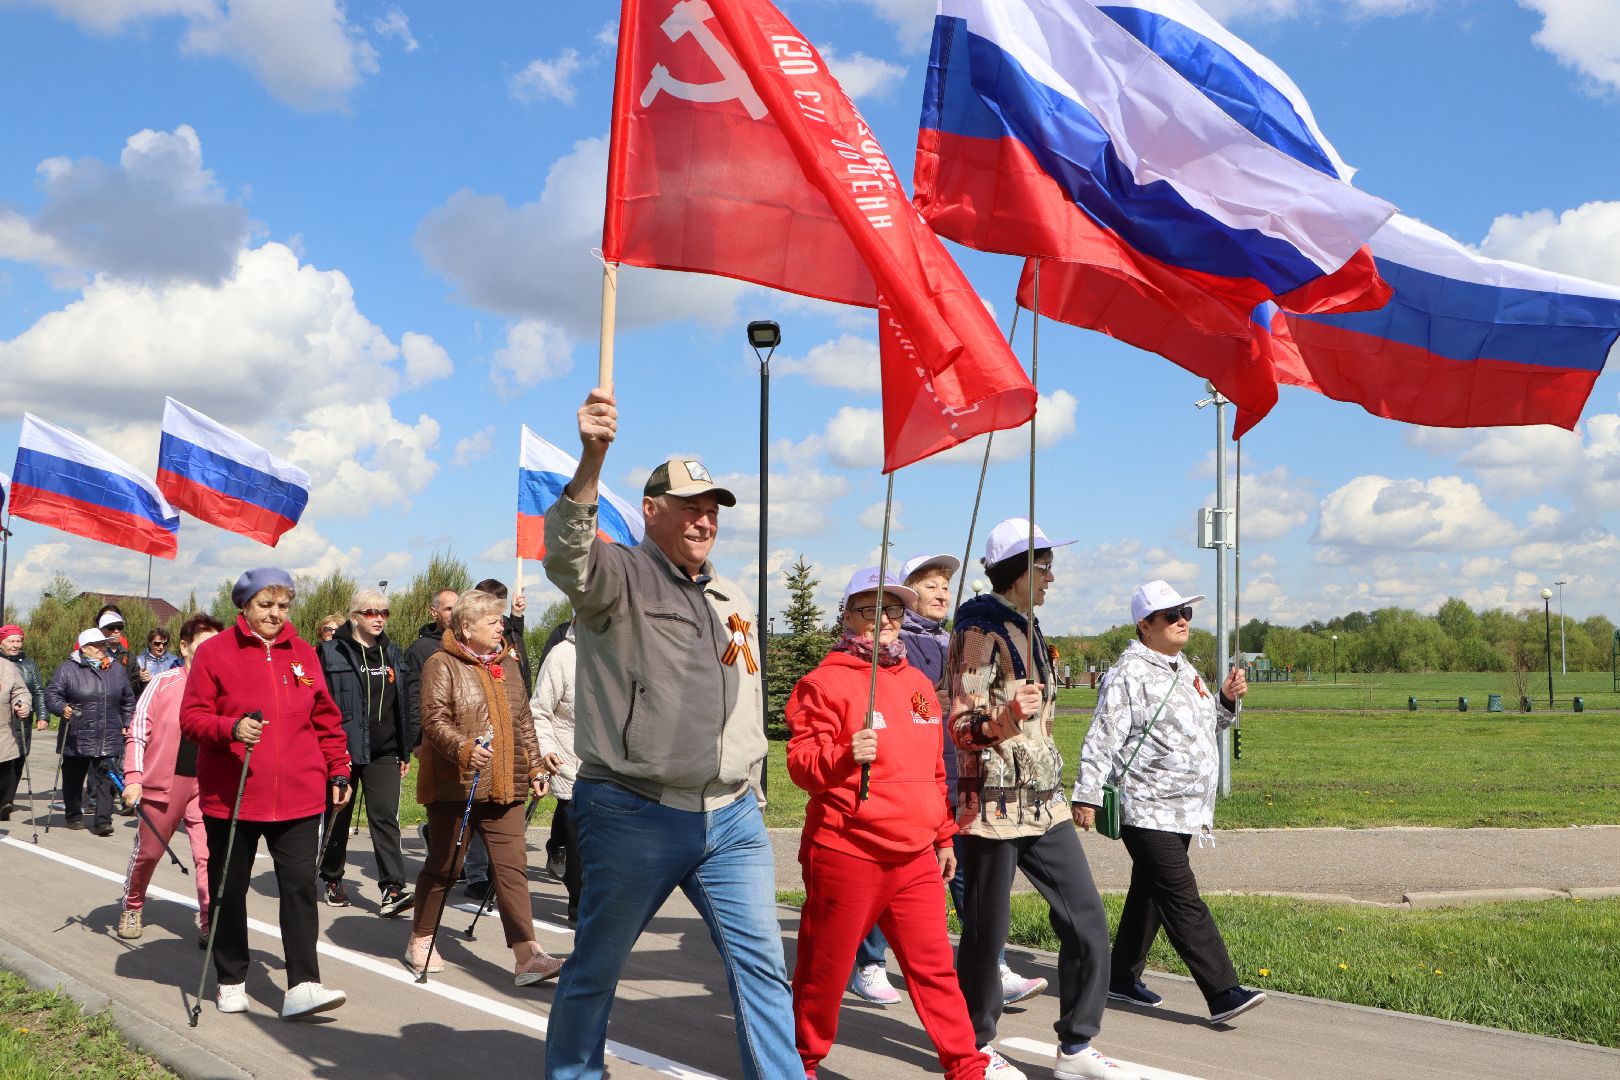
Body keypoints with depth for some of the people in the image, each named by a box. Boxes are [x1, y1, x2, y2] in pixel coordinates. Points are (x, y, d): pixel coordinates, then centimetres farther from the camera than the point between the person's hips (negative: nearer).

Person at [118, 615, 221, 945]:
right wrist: (133, 777, -14)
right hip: (162, 783, -1)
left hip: (205, 786, 1)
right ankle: (132, 908, 40)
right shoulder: (164, 682, -6)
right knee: (146, 852, 16)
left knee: (209, 855, -10)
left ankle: (209, 923, -2)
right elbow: (138, 732, -5)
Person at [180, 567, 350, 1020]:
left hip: (298, 797, 2)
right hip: (230, 796, -2)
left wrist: (338, 770, 12)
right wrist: (231, 728, -22)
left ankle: (302, 987, -6)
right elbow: (191, 717, -4)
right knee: (228, 891, 10)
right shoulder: (215, 652, -1)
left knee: (300, 885, -6)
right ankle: (231, 982, 26)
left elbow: (326, 720, 15)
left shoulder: (304, 654, 10)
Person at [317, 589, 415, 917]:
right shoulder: (333, 653, -3)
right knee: (338, 816, 10)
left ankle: (392, 890, -14)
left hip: (384, 753, 3)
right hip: (344, 750, -3)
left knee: (385, 816, -7)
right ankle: (332, 881, 28)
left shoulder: (392, 655, 13)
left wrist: (405, 752, 15)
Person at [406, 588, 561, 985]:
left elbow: (523, 721, 21)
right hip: (455, 785, -5)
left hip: (504, 786, 5)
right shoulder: (442, 665, -5)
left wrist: (535, 766, 18)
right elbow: (434, 720, -16)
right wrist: (464, 748, -32)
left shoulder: (506, 664, 16)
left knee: (512, 866, -3)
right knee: (443, 866, 8)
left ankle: (527, 956, -8)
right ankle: (419, 941, 28)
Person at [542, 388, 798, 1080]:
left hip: (732, 819, 5)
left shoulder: (733, 603, 17)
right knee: (595, 967, 10)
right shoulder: (617, 577, -5)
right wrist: (592, 458, -45)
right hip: (634, 816, -5)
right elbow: (566, 552, -29)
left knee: (760, 964, 5)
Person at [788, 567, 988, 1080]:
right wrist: (845, 755, -31)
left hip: (915, 858, 5)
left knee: (934, 965, 6)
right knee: (824, 967, 7)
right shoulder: (826, 681, -6)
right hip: (846, 854, -5)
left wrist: (944, 836, 22)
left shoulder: (918, 683, 14)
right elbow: (802, 763, -13)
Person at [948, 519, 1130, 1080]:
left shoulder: (1025, 629, 14)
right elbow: (962, 728, -17)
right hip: (994, 805, -8)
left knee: (1087, 919, 4)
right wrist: (1004, 720, -36)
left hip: (1043, 803, 8)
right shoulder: (981, 630, -12)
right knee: (986, 932, 3)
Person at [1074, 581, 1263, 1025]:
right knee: (1184, 902, -10)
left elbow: (1208, 724, 28)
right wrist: (1087, 795, -20)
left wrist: (1227, 699, 8)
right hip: (1146, 811, -9)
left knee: (1149, 896, 16)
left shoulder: (1183, 671, 16)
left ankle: (1122, 978, 27)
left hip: (1181, 810, 9)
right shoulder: (1129, 675, -13)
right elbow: (1103, 739, -16)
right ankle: (1222, 993, -11)